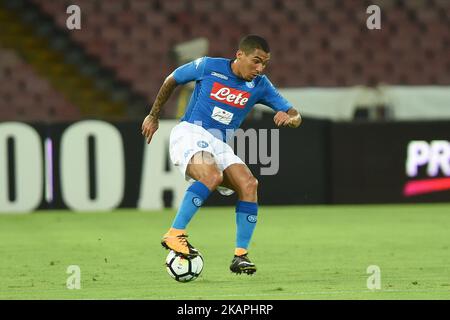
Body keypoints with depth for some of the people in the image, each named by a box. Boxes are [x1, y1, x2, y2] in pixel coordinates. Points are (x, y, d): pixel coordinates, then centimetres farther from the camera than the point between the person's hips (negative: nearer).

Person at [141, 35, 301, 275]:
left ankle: (240, 255, -15)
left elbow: (295, 116, 5)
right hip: (190, 133, -5)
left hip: (220, 144, 5)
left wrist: (288, 118, -20)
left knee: (249, 184, -20)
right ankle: (174, 234, -31)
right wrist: (153, 116, 18)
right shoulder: (208, 66, -4)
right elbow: (171, 80, 12)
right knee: (212, 175, -35)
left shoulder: (259, 85, 6)